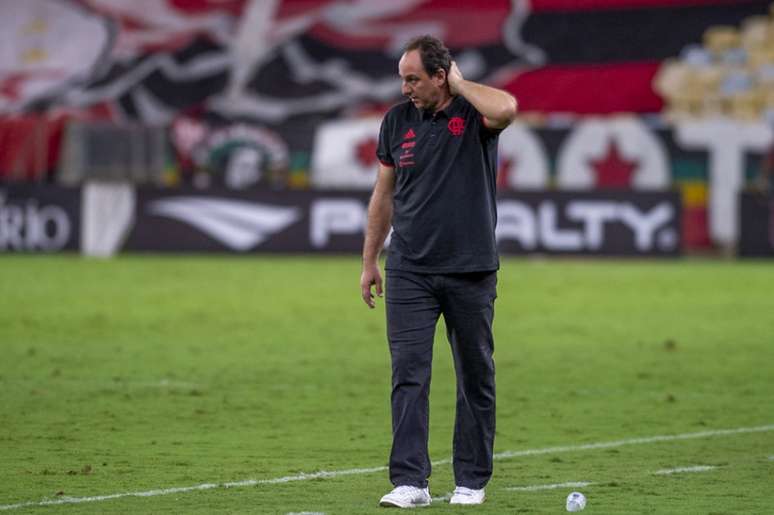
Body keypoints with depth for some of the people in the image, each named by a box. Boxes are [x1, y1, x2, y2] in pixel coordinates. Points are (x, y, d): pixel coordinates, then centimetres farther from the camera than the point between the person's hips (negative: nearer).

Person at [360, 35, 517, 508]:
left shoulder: (474, 112, -6)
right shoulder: (398, 120, 6)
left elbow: (506, 108, -32)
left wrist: (459, 83, -15)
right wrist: (369, 261, 15)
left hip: (471, 272, -2)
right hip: (409, 271, 2)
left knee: (476, 377, 6)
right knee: (409, 373, -7)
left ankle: (471, 480, 17)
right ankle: (411, 482, -8)